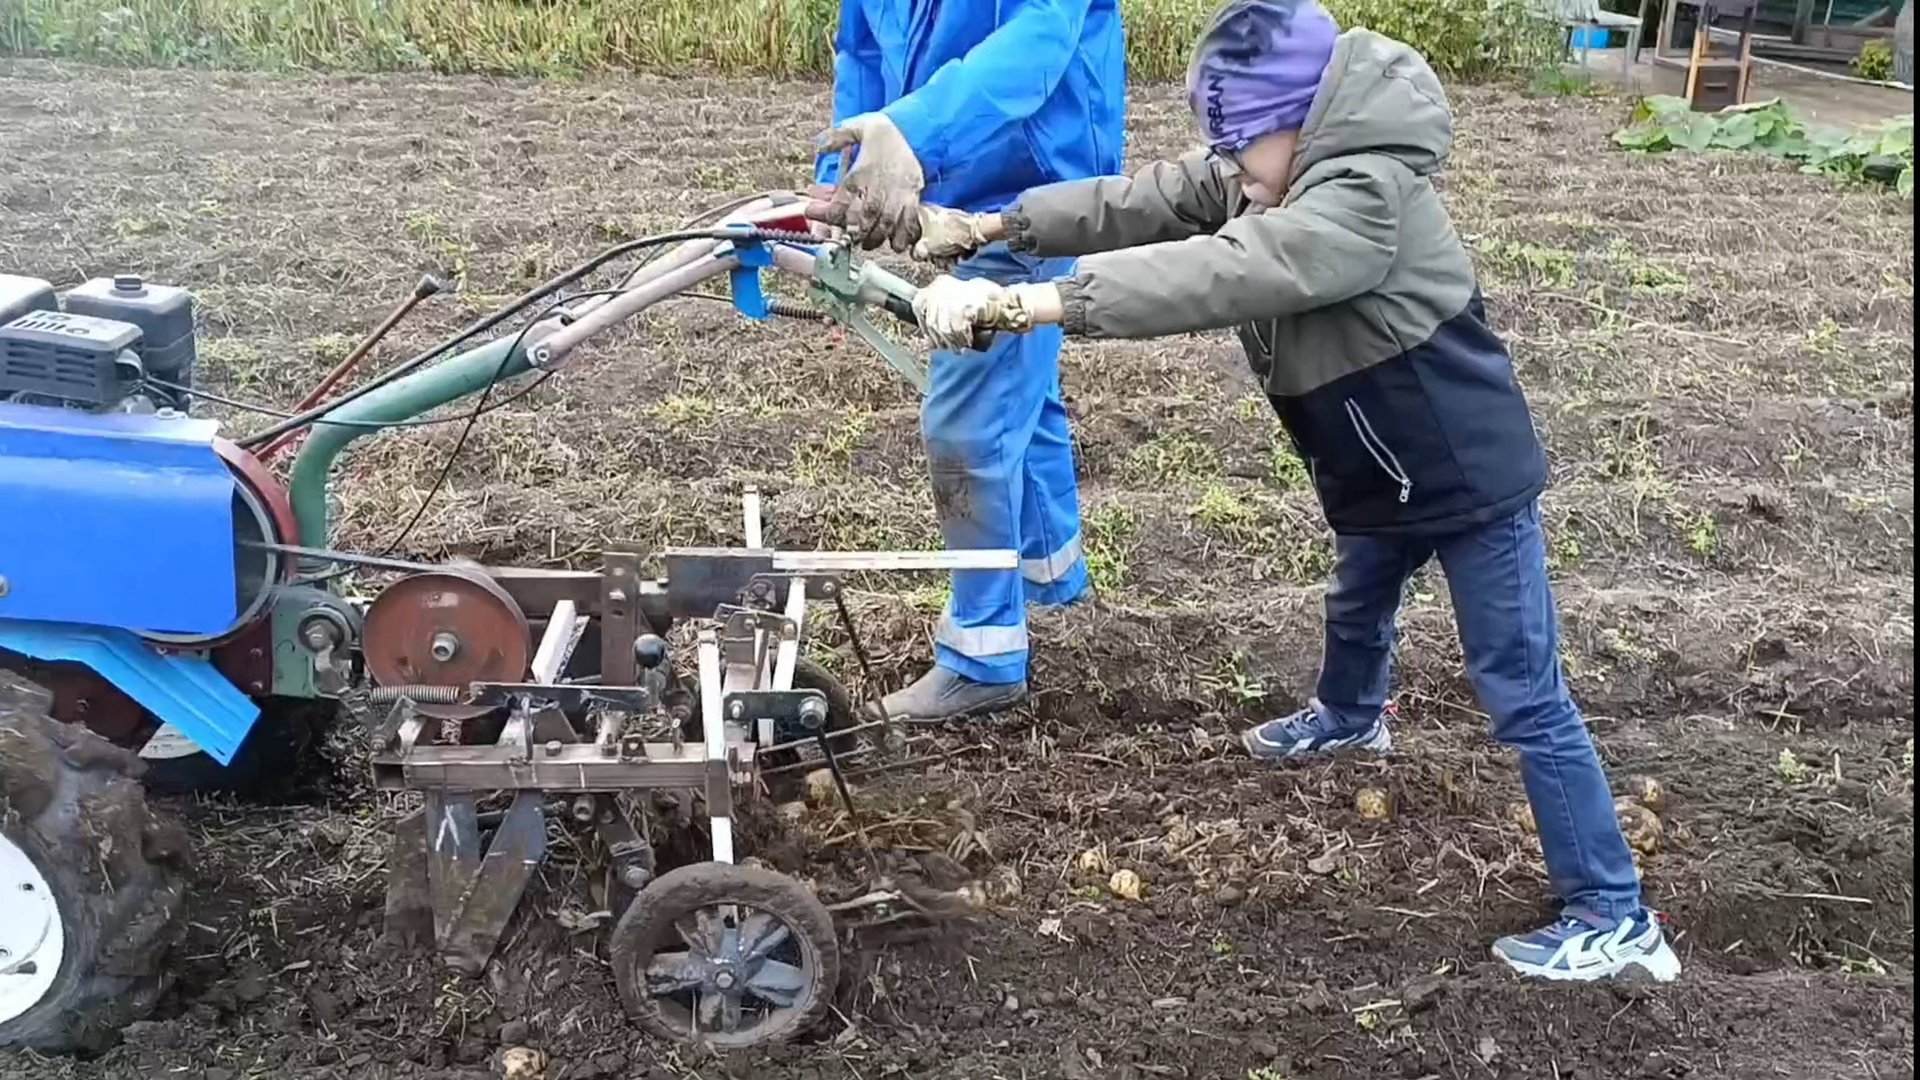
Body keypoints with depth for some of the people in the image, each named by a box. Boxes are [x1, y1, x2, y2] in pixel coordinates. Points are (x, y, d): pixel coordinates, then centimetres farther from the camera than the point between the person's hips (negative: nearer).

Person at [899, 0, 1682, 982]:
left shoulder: (1363, 199, -32)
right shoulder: (1269, 168, -2)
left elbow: (1213, 274, -43)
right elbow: (1138, 202, -5)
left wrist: (1024, 303, -48)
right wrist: (994, 227, -15)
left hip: (1470, 478, -9)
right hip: (1383, 473, 9)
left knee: (1523, 698, -5)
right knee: (1355, 608, 33)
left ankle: (1615, 919, 5)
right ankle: (1348, 717, 65)